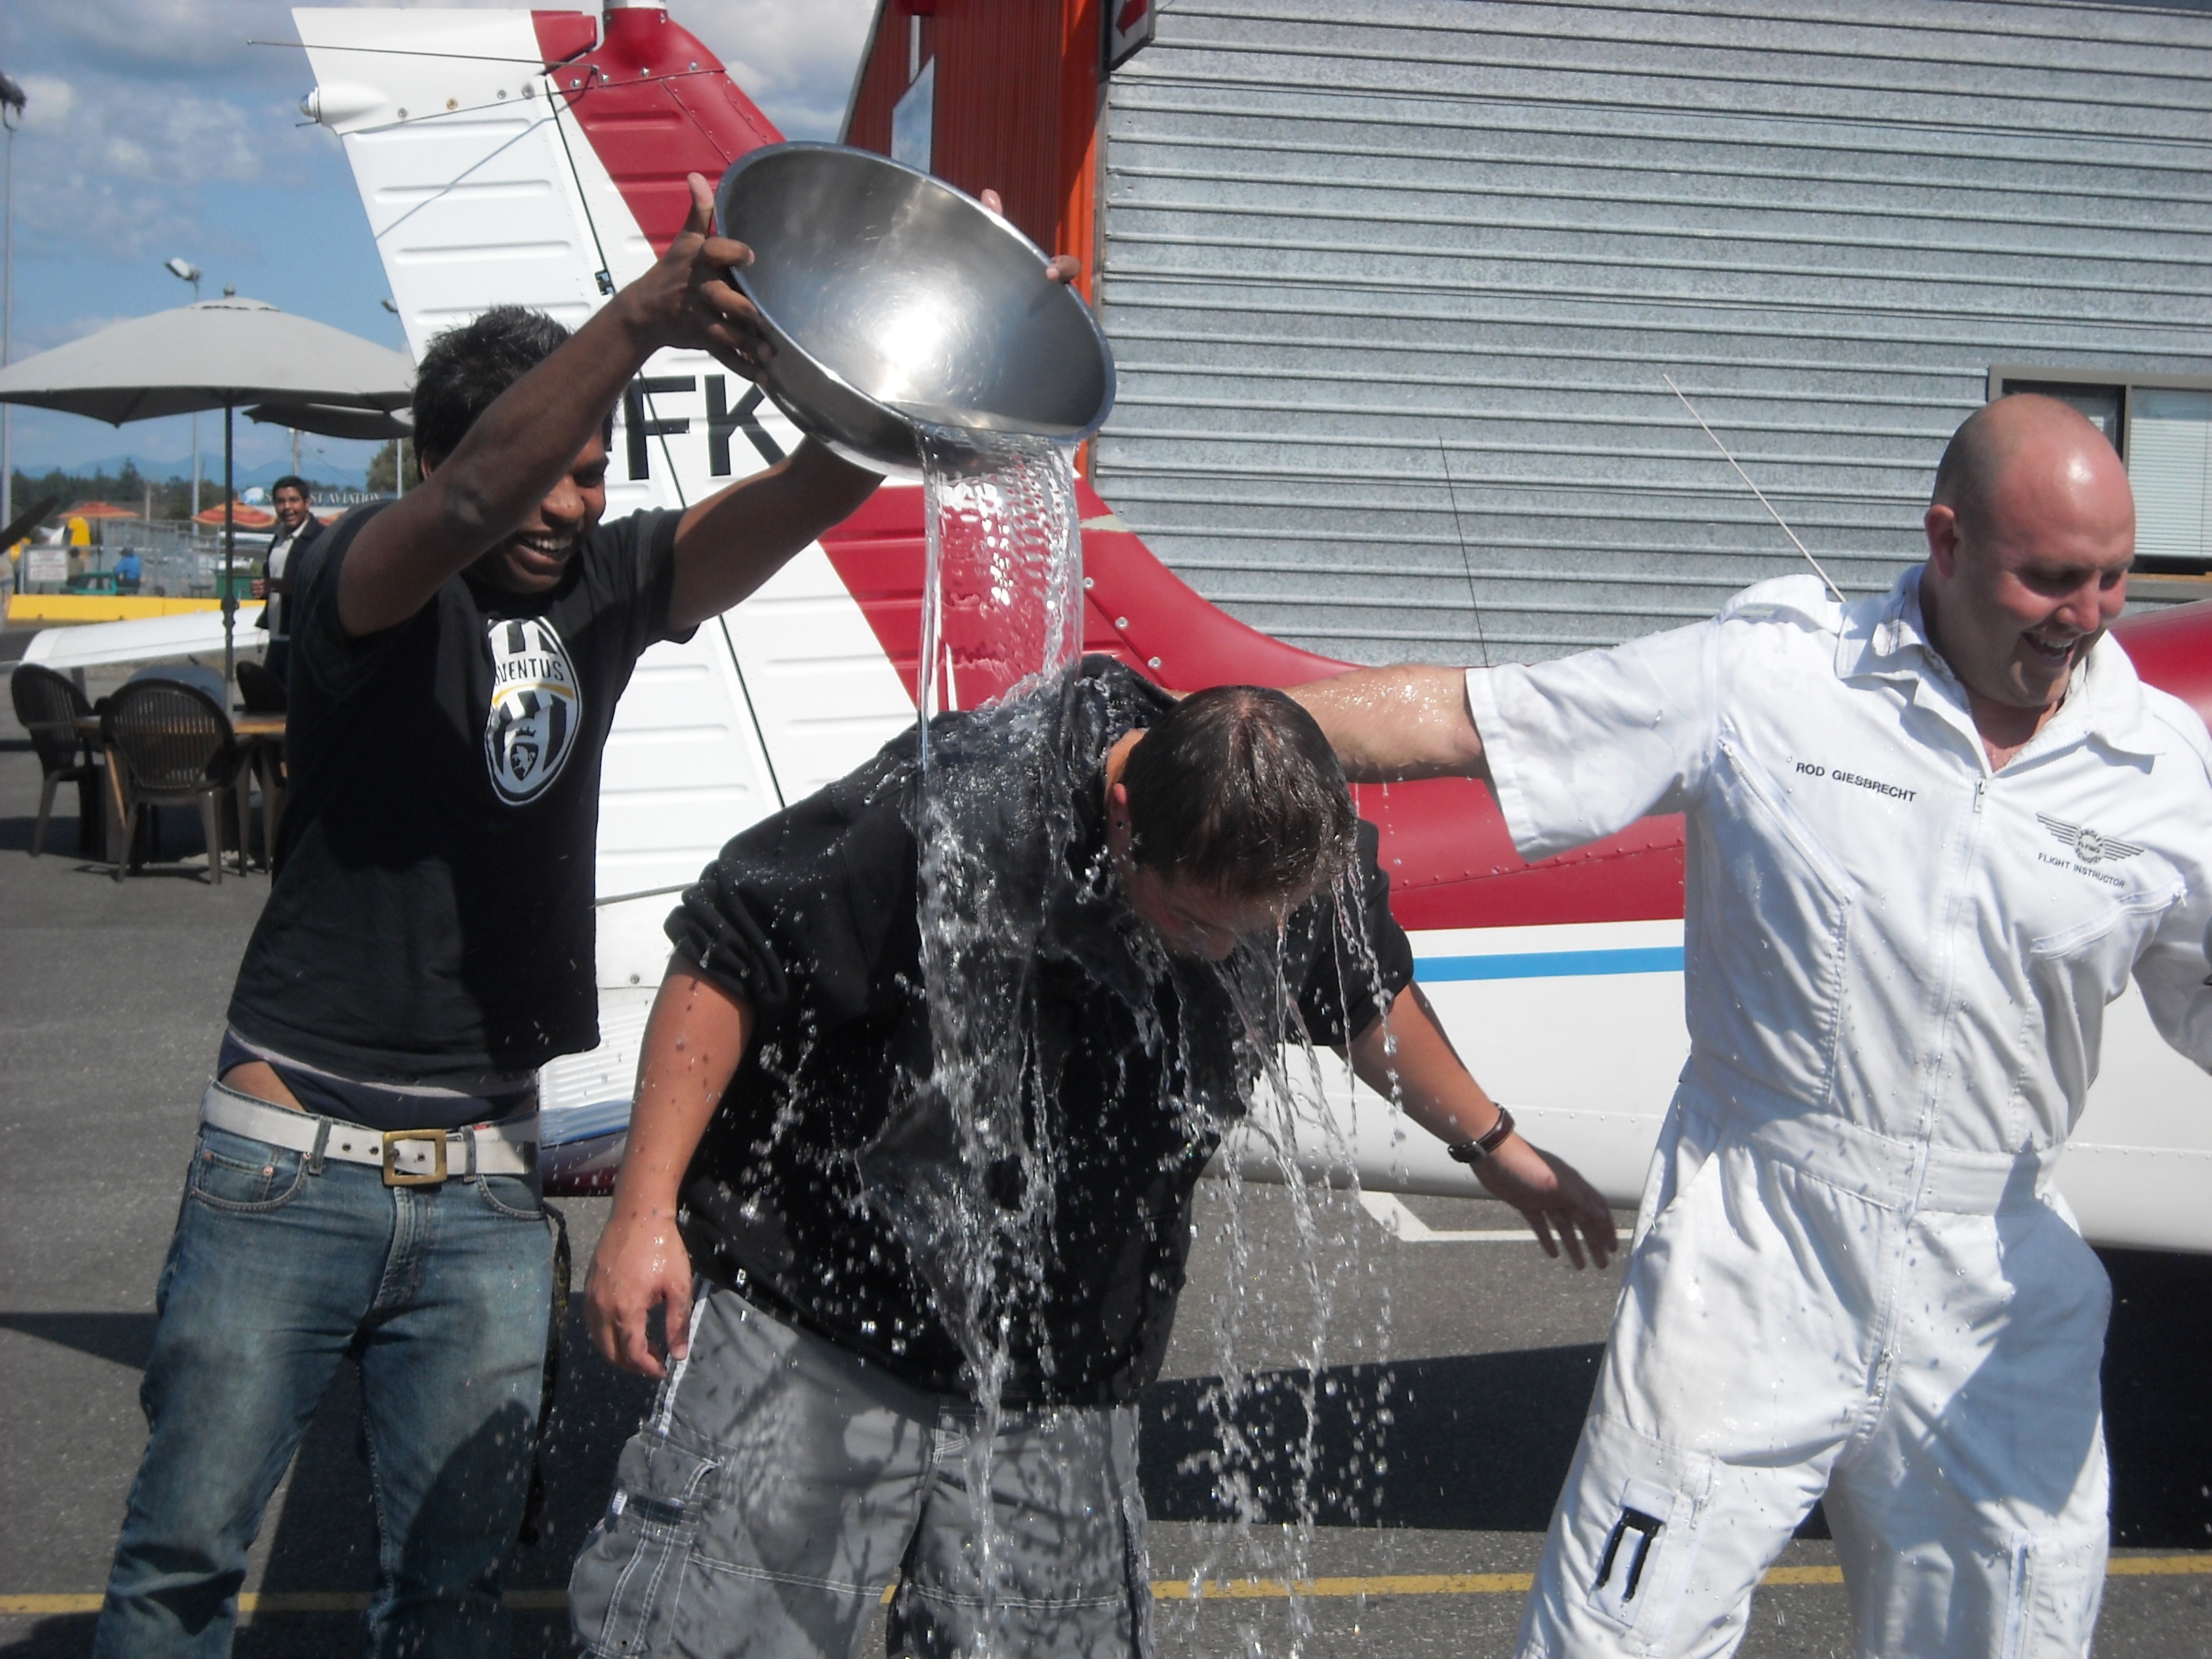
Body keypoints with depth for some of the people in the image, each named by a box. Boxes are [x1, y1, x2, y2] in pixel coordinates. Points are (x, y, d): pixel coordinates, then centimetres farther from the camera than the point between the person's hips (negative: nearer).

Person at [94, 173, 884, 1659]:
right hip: (292, 1163, -3)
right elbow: (473, 501, -30)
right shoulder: (370, 578, -7)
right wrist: (636, 325, -46)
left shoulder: (610, 585, 4)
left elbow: (813, 493, -11)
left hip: (486, 1185, 4)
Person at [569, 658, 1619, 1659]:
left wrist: (1493, 1146, 27)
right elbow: (729, 961, -15)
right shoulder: (956, 809, -24)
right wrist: (646, 1211, -16)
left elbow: (1366, 1000, 16)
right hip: (812, 1336, -3)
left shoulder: (1313, 862, -8)